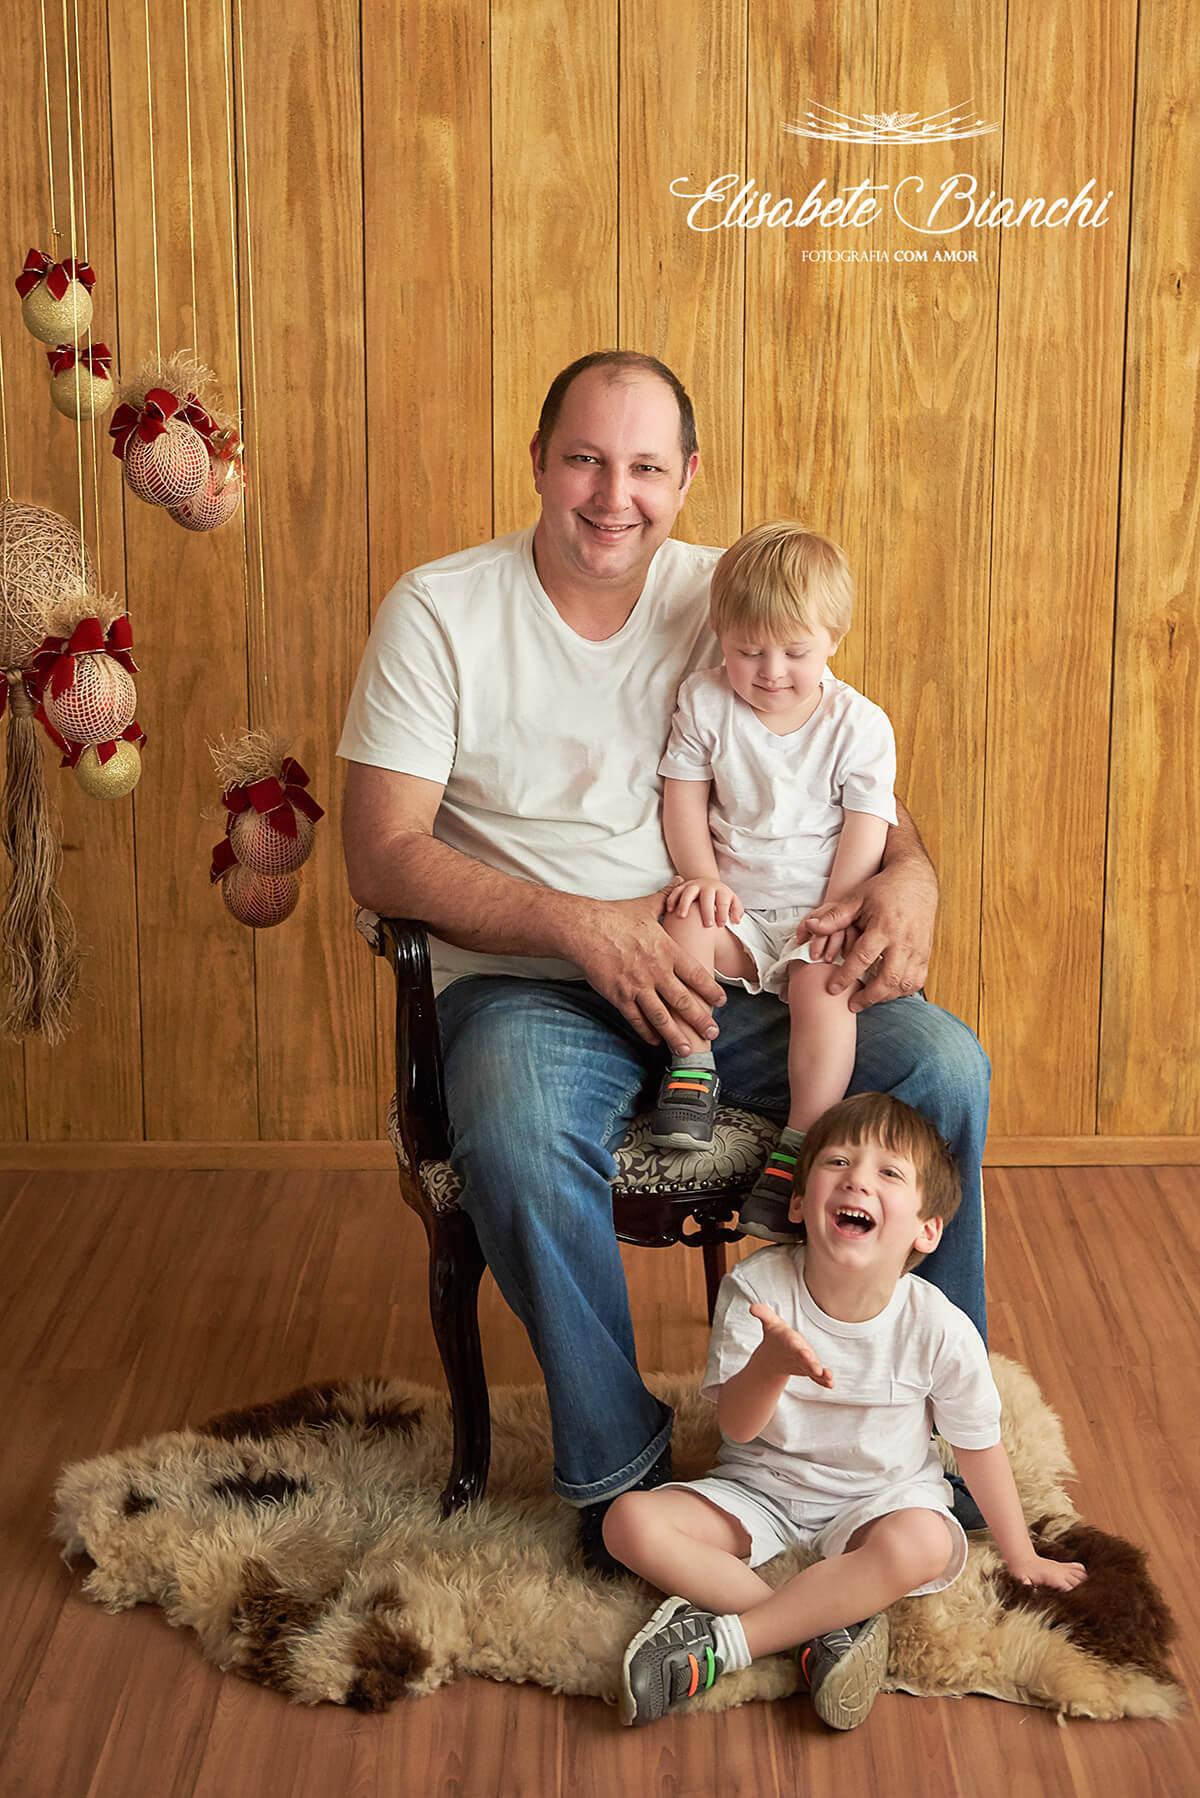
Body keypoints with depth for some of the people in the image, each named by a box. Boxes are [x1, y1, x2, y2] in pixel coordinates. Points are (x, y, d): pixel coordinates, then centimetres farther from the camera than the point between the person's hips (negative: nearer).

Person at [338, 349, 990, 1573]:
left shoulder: (729, 600, 9)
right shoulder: (439, 611, -2)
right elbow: (382, 856, -7)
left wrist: (908, 873, -13)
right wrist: (581, 927, -20)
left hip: (731, 968, 3)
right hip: (527, 980, -3)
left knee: (943, 1066, -20)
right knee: (519, 1145, -36)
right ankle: (618, 1463, -10)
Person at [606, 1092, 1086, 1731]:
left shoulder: (939, 1329, -17)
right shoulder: (755, 1289, -17)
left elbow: (979, 1446, -2)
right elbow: (736, 1427, -17)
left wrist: (1021, 1556, 8)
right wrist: (771, 1363, -39)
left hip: (880, 1496, -1)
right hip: (760, 1487, 1)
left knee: (924, 1544, -36)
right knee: (631, 1520, -22)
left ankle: (720, 1644, -28)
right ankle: (828, 1624, -23)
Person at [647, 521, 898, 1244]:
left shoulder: (859, 724, -2)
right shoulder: (704, 702, 2)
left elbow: (866, 827, -3)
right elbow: (684, 794, 4)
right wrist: (702, 874, -10)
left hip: (816, 915, -2)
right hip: (734, 906, 2)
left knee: (823, 986, -30)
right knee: (684, 923, -30)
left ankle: (801, 1148, -28)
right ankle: (691, 1068, -14)